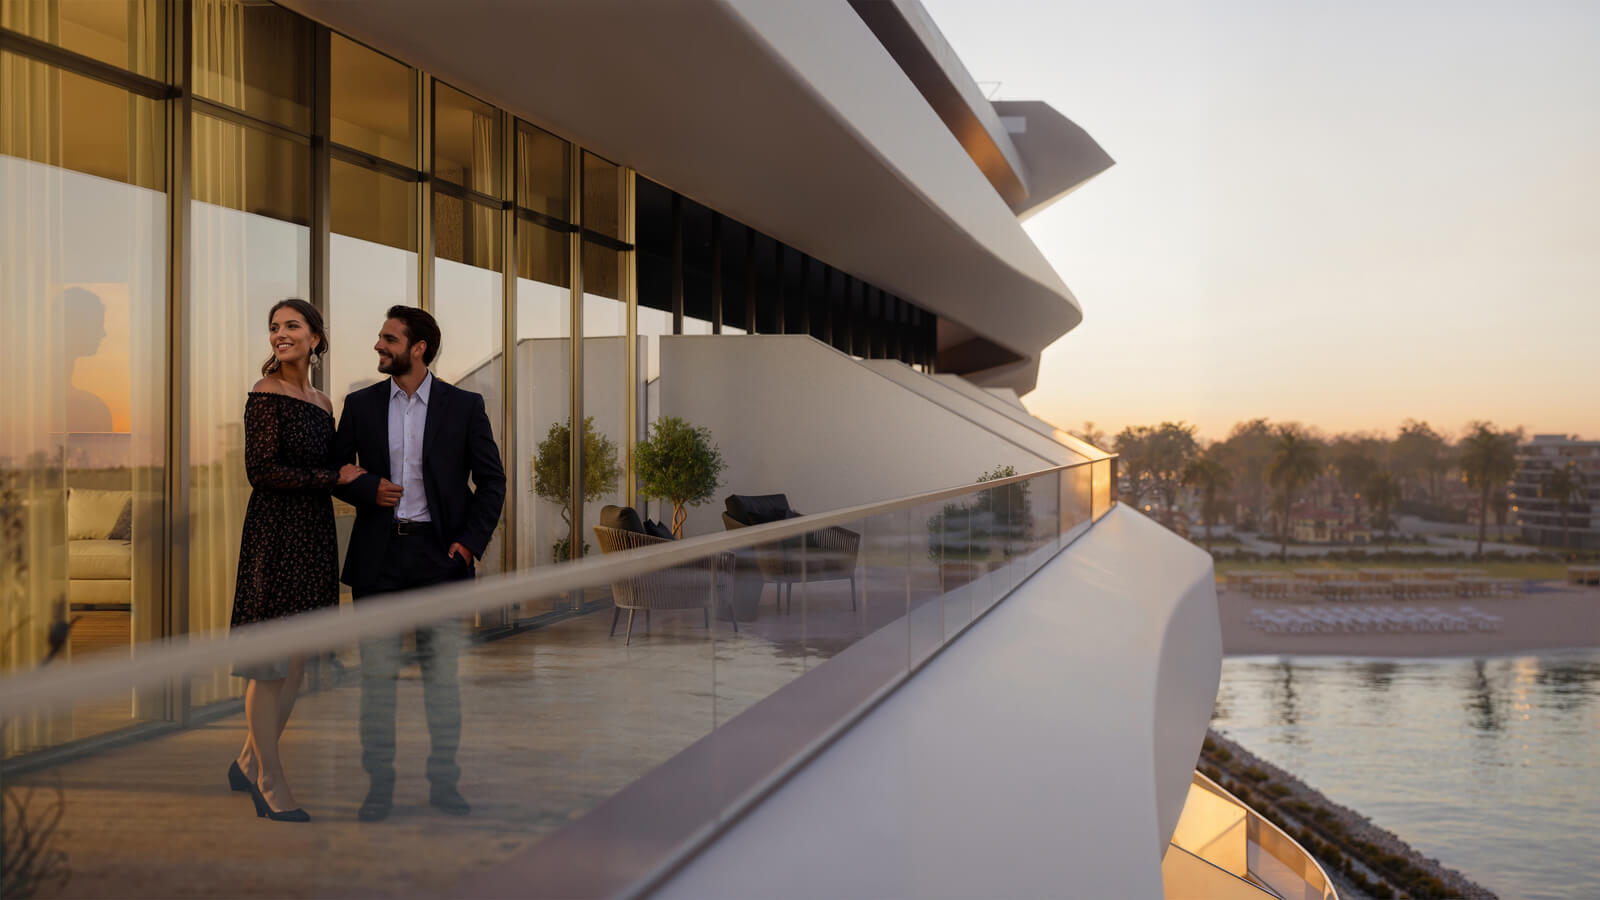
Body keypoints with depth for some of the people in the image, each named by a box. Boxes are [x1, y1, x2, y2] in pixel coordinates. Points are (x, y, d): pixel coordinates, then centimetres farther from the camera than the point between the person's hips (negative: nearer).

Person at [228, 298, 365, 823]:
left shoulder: (323, 403, 14)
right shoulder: (267, 394, -7)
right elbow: (261, 470, -15)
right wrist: (334, 477, -13)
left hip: (314, 536, 8)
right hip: (276, 534, -7)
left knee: (296, 665, 12)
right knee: (272, 665, -1)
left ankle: (249, 765, 28)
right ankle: (271, 787, 10)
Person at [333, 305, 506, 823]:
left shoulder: (464, 406, 1)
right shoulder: (360, 405, 7)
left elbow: (492, 480, 3)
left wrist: (471, 542, -6)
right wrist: (368, 489, -9)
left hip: (440, 553, -1)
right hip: (379, 557, 2)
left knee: (442, 675, 5)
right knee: (377, 675, 2)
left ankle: (444, 782, 17)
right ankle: (379, 784, 13)